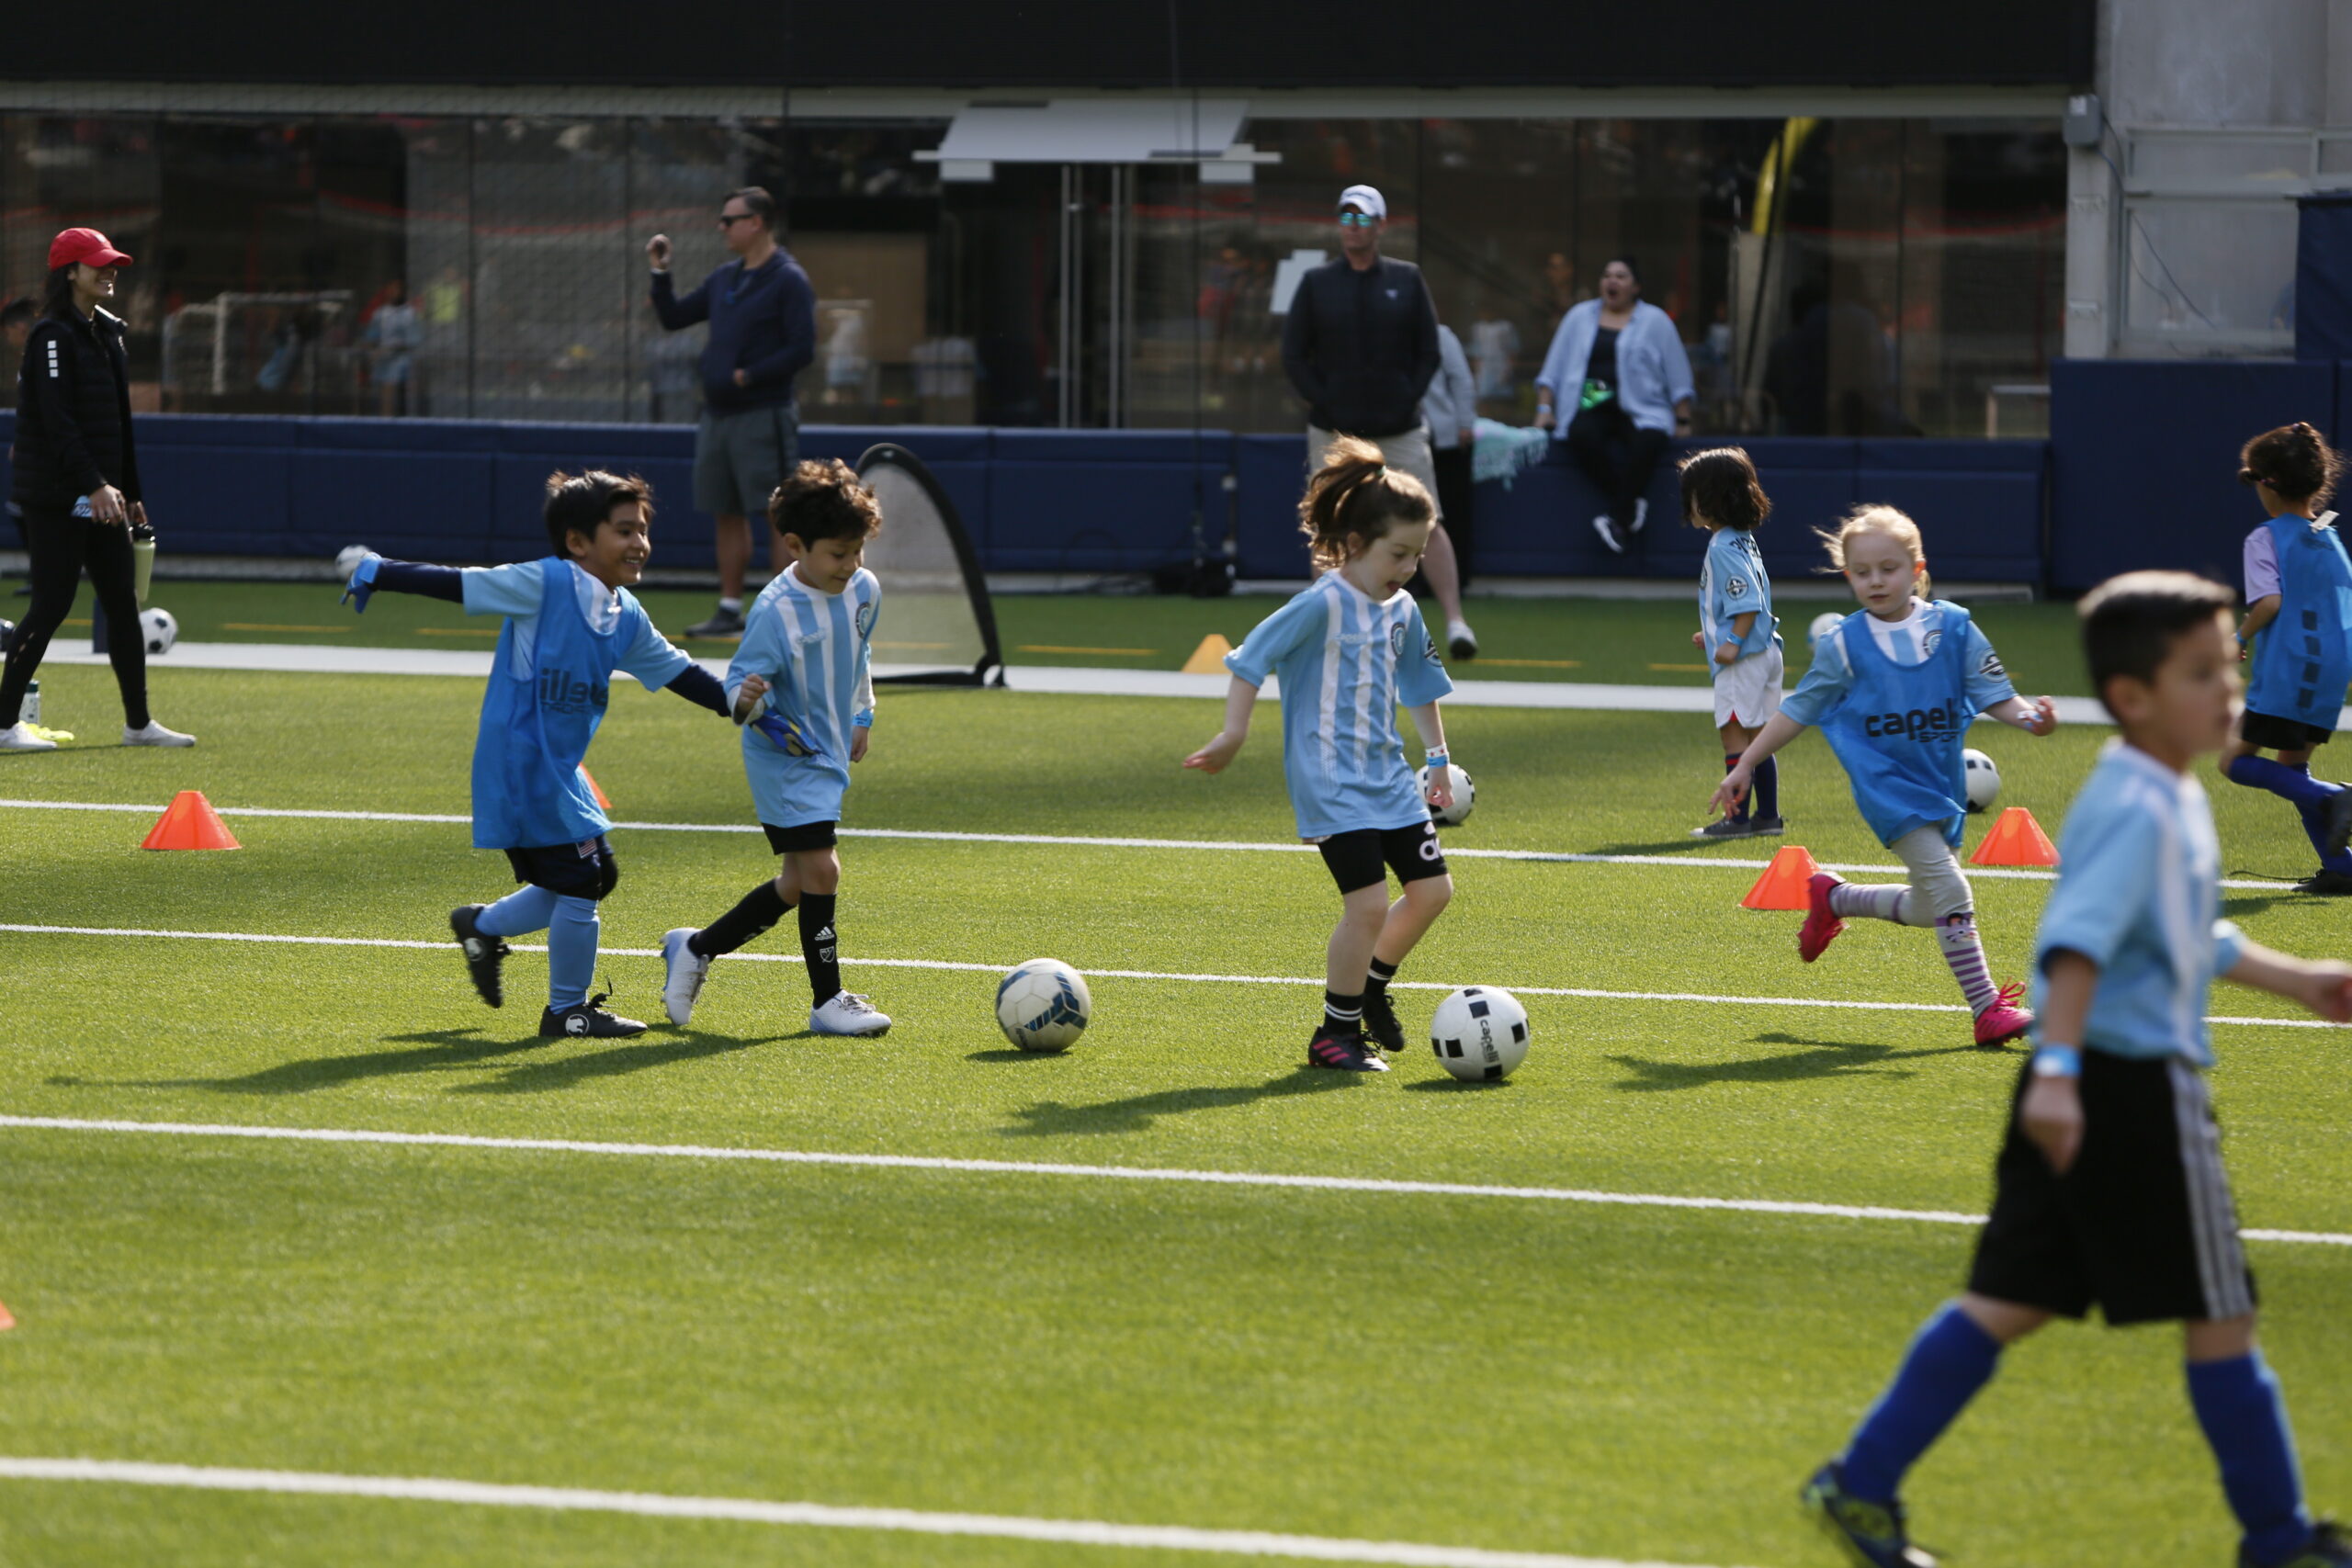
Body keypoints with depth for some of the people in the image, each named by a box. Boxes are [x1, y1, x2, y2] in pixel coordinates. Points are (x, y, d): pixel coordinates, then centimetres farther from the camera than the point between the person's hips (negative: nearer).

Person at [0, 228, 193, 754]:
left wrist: (130, 492, 19)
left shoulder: (107, 332, 15)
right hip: (56, 499, -9)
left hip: (100, 498, 9)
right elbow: (58, 421, -21)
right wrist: (96, 486, -29)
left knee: (122, 604, 8)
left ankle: (138, 723, 13)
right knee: (52, 604, -9)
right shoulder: (53, 336, -12)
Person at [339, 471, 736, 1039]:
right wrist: (376, 574, -12)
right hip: (521, 763, -9)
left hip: (558, 766, 9)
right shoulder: (545, 584, -16)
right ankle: (567, 1010, 11)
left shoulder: (628, 618, 7)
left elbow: (676, 671, 16)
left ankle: (482, 927, 35)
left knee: (597, 874, 15)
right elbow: (458, 584, -13)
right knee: (580, 879, -5)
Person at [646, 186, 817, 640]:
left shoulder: (788, 280, -8)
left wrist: (748, 376, -17)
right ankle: (730, 609, 16)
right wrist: (661, 272, 11)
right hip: (717, 413, 8)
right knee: (728, 514, 11)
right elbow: (673, 317, 23)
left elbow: (802, 350, -14)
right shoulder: (724, 279, 16)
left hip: (763, 416, -8)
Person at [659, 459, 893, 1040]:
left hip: (828, 755, 8)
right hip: (786, 758, -8)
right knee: (821, 870, -13)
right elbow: (740, 683, -19)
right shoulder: (775, 610, -22)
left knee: (799, 883, 14)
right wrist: (746, 699, -41)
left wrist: (861, 717, 26)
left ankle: (696, 949, 31)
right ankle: (828, 1001, -2)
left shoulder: (864, 589, 1)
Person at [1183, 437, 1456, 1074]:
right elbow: (1250, 659, -15)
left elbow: (1419, 686, 23)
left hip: (1387, 775, 8)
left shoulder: (1401, 610, 8)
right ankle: (1337, 1032, 0)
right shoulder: (1323, 604, -16)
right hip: (1331, 780, -8)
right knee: (1369, 901, -15)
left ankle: (1369, 986, 29)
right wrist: (1232, 737, -16)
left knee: (1432, 888, 7)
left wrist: (1438, 757, 24)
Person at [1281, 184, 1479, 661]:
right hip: (1333, 435, 0)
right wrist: (1326, 407, -5)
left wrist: (1407, 402, -4)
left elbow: (1428, 352, 8)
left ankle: (1455, 621, -13)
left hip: (1400, 431, 0)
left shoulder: (1406, 280, 6)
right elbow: (1294, 356, 4)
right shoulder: (1316, 283, 5)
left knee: (1426, 524, -9)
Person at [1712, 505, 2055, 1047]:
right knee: (1948, 889, -19)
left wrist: (2029, 716, -22)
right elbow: (1798, 710, 4)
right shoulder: (1845, 645, -6)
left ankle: (1834, 897, 42)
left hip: (1941, 783, 5)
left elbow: (1994, 695, 0)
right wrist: (1745, 766, 5)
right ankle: (1987, 1010, -15)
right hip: (1887, 785, -5)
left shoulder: (1954, 627, -1)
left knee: (1927, 909, 16)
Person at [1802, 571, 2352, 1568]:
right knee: (2219, 1314, 1)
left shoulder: (2172, 805, 16)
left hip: (2085, 1086, 10)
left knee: (2009, 1300, 10)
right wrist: (2058, 1067, -37)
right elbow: (2079, 942, -28)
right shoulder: (2139, 812, -17)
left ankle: (1861, 1485, 9)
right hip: (2137, 1086, -10)